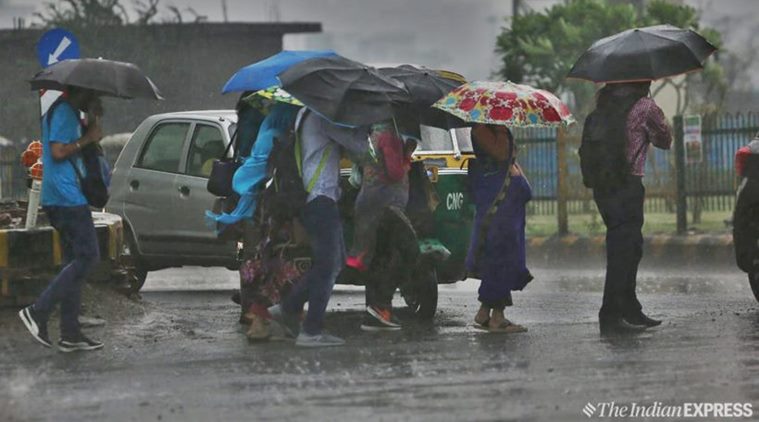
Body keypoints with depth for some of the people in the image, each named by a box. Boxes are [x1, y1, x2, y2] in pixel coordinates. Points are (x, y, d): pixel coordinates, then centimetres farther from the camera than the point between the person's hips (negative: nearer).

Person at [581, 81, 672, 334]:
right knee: (623, 249, -6)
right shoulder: (644, 106, -6)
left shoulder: (604, 101, 11)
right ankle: (611, 316, -11)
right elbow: (666, 141, 9)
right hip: (626, 185, -7)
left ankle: (630, 311, 23)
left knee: (629, 247, 17)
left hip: (601, 186, 7)